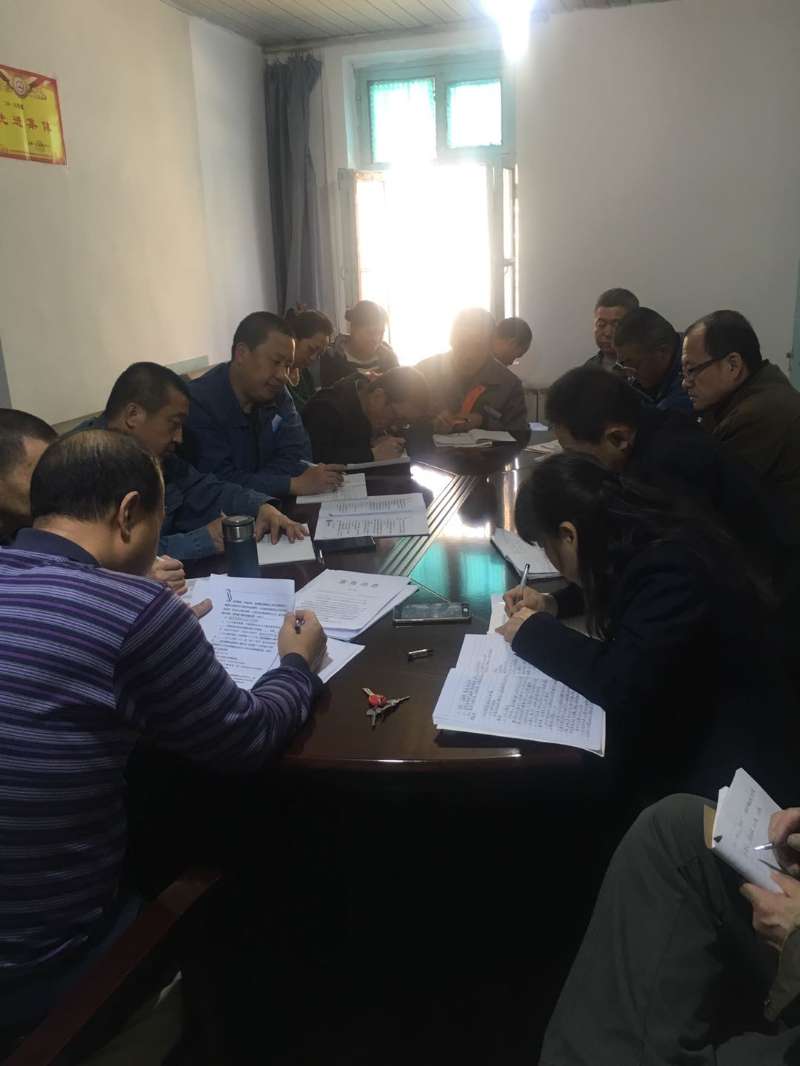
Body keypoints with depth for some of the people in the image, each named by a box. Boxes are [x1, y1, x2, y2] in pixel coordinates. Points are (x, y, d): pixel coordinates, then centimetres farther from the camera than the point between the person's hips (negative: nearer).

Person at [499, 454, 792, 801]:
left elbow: (621, 685, -32)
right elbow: (615, 594, 20)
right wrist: (552, 607, 7)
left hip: (722, 762, -8)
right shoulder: (649, 536, -1)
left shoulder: (672, 572, -29)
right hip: (691, 716, 8)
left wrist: (536, 633, -18)